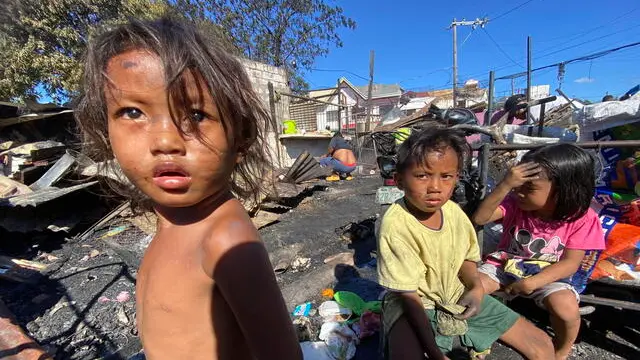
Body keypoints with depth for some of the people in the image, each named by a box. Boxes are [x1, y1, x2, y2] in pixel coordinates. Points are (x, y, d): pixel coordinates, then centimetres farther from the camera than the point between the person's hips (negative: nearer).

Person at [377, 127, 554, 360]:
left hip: (459, 297, 6)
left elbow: (465, 258, 8)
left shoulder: (454, 211, -10)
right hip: (413, 307, -5)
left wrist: (476, 287, -12)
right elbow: (408, 296, -23)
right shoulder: (396, 225, -29)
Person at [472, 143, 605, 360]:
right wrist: (505, 185, -36)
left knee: (567, 307, -30)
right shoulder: (515, 203, -14)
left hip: (547, 275, 0)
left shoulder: (582, 219, -14)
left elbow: (570, 263, -13)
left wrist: (531, 283, -24)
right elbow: (479, 218, -27)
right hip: (506, 265, 1)